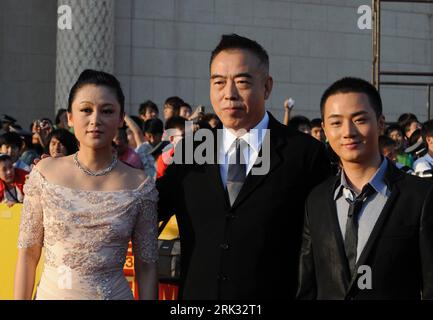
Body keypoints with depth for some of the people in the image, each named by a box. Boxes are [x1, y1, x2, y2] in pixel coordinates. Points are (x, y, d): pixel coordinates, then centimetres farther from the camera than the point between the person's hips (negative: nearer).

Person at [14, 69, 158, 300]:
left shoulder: (140, 186, -7)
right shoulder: (45, 173, -4)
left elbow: (146, 267, -2)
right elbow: (28, 253, -1)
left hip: (114, 294, 0)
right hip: (51, 293, 1)